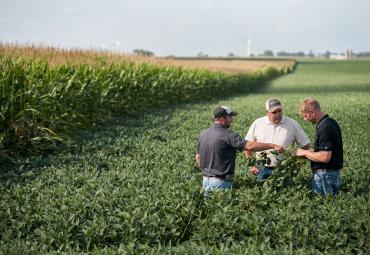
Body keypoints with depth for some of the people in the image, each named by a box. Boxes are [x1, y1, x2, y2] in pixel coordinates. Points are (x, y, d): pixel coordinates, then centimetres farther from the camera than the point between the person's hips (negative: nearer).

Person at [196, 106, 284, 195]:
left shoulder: (203, 134, 9)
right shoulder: (227, 135, -16)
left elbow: (198, 157, 16)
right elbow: (250, 146, -23)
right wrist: (273, 146, -20)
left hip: (205, 179, 8)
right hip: (220, 181, -8)